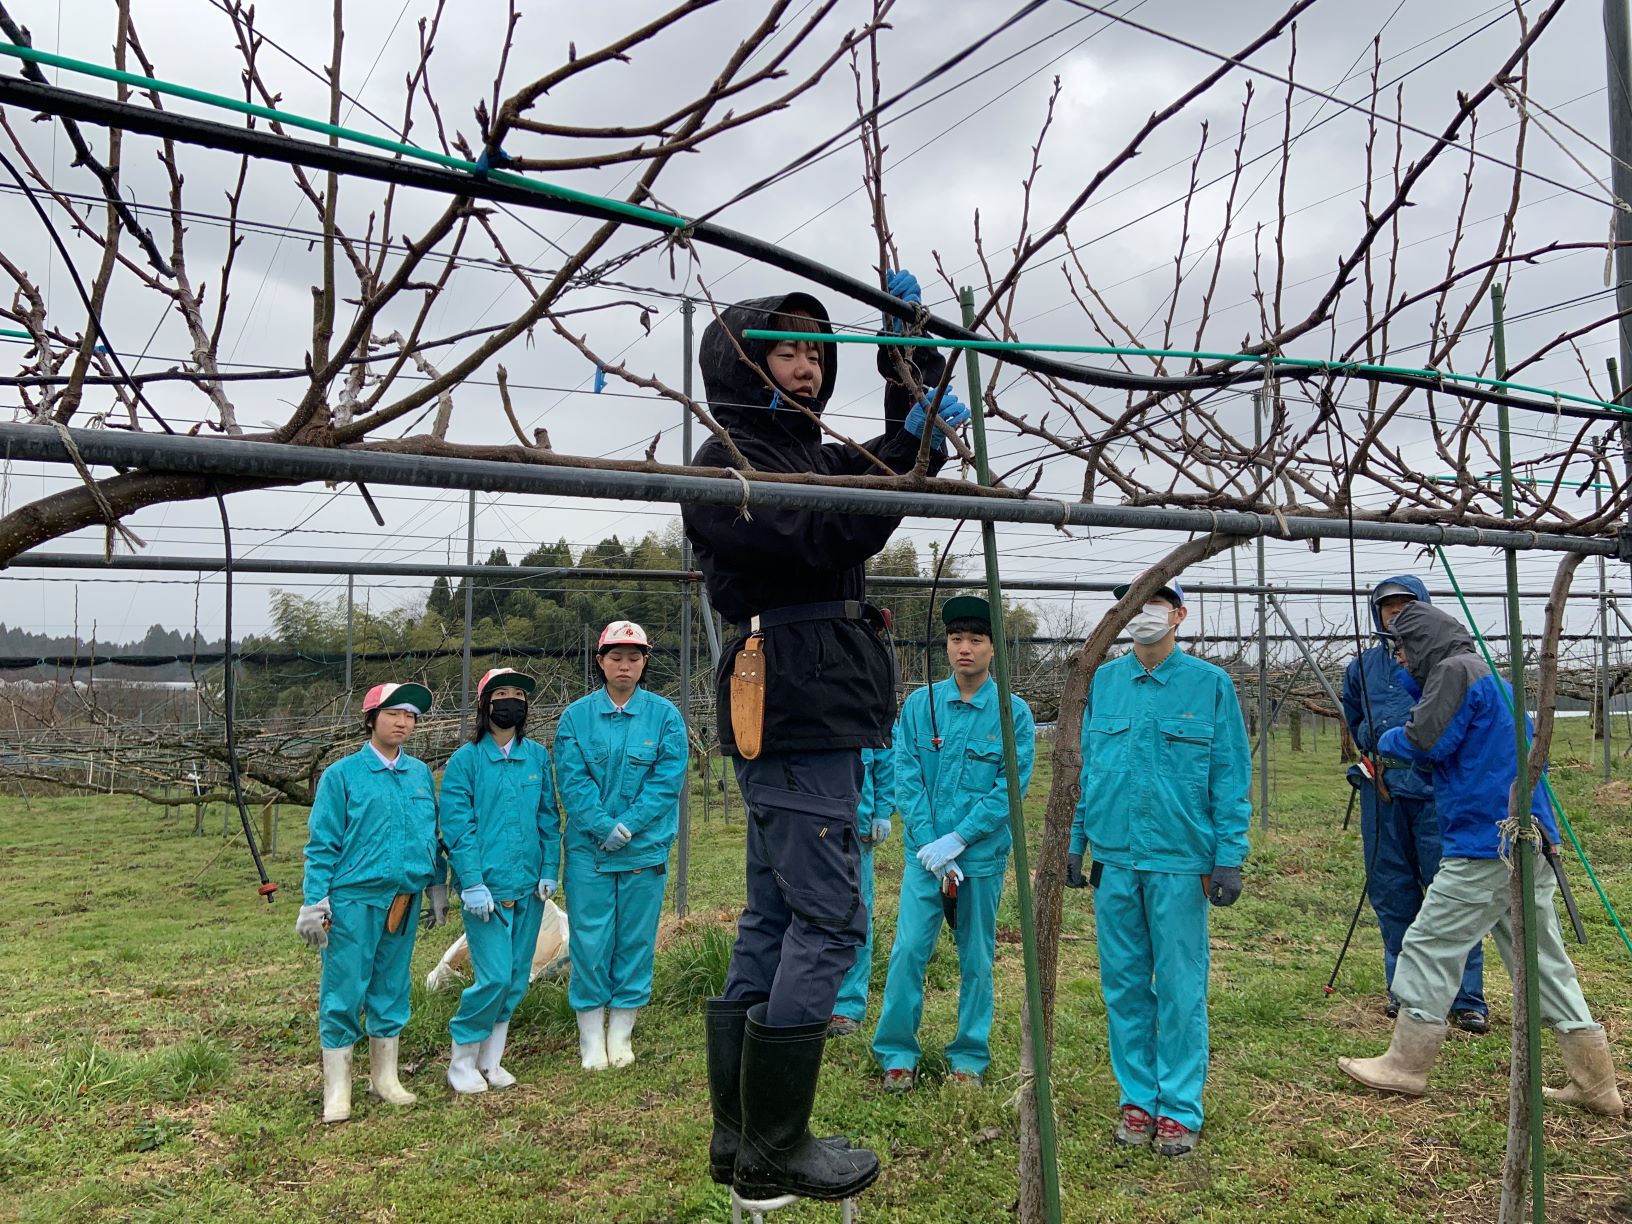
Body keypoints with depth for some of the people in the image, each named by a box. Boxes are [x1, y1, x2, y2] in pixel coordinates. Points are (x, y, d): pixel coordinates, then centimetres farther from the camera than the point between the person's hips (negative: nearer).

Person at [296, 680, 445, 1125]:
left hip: (404, 899, 4)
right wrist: (314, 901, -9)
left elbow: (434, 836, 15)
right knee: (343, 993, 0)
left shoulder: (421, 774, 9)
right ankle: (337, 1091, 11)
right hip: (354, 900, -4)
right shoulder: (342, 775, -4)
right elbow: (322, 843, -5)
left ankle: (385, 1078, 27)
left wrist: (438, 887, 14)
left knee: (391, 990, 14)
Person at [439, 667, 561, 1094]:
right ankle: (462, 1062, 12)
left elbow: (549, 817, 10)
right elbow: (457, 826, -7)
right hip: (486, 887, -4)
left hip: (529, 885, 4)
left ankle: (491, 1059, 26)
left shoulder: (537, 756, 8)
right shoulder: (465, 760, -3)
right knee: (494, 976, -8)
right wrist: (472, 883, -14)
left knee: (517, 979, 10)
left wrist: (550, 870, 2)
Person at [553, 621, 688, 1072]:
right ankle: (591, 1038, 17)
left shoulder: (664, 714, -1)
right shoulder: (576, 715, 1)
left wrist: (628, 827, -14)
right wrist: (604, 828, -15)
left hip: (645, 848, 0)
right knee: (590, 942, 3)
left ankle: (621, 1034, 23)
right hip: (588, 848, 0)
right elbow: (571, 780, -5)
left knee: (635, 941, 8)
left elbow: (668, 778, -6)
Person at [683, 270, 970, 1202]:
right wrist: (910, 450, -17)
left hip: (823, 716, 10)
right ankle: (773, 1153, 3)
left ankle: (742, 1138, 21)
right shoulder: (729, 461, -6)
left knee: (776, 922, 11)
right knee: (829, 921, -8)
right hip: (795, 713, -10)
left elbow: (906, 449, 30)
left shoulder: (812, 454, 21)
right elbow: (824, 541, -18)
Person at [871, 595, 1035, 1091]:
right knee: (909, 949, -4)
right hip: (924, 852, 1)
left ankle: (970, 1057, 24)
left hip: (983, 854, 0)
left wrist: (957, 840, -14)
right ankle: (897, 1053, 12)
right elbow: (906, 778, -2)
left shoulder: (1013, 712, -3)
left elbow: (1011, 785, -8)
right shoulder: (919, 704, 1)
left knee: (976, 959, 9)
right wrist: (932, 847, -11)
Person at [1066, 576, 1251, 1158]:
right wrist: (1074, 843, 8)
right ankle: (1138, 1098, 25)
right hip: (1113, 858, 3)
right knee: (1123, 984, 11)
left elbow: (1231, 778, -2)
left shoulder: (1210, 684, -2)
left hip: (1179, 860, -3)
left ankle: (1180, 1108, 17)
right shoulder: (1102, 682, 7)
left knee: (1179, 987, 3)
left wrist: (1228, 858, -7)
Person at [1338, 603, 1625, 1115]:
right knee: (1543, 959, 13)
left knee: (1430, 946, -1)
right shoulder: (1493, 677, 20)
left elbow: (1427, 741, -18)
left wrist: (1388, 739, 3)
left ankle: (1405, 1065, 7)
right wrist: (1414, 681, 18)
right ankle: (1595, 1083, 16)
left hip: (1485, 844, -10)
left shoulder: (1456, 670, -11)